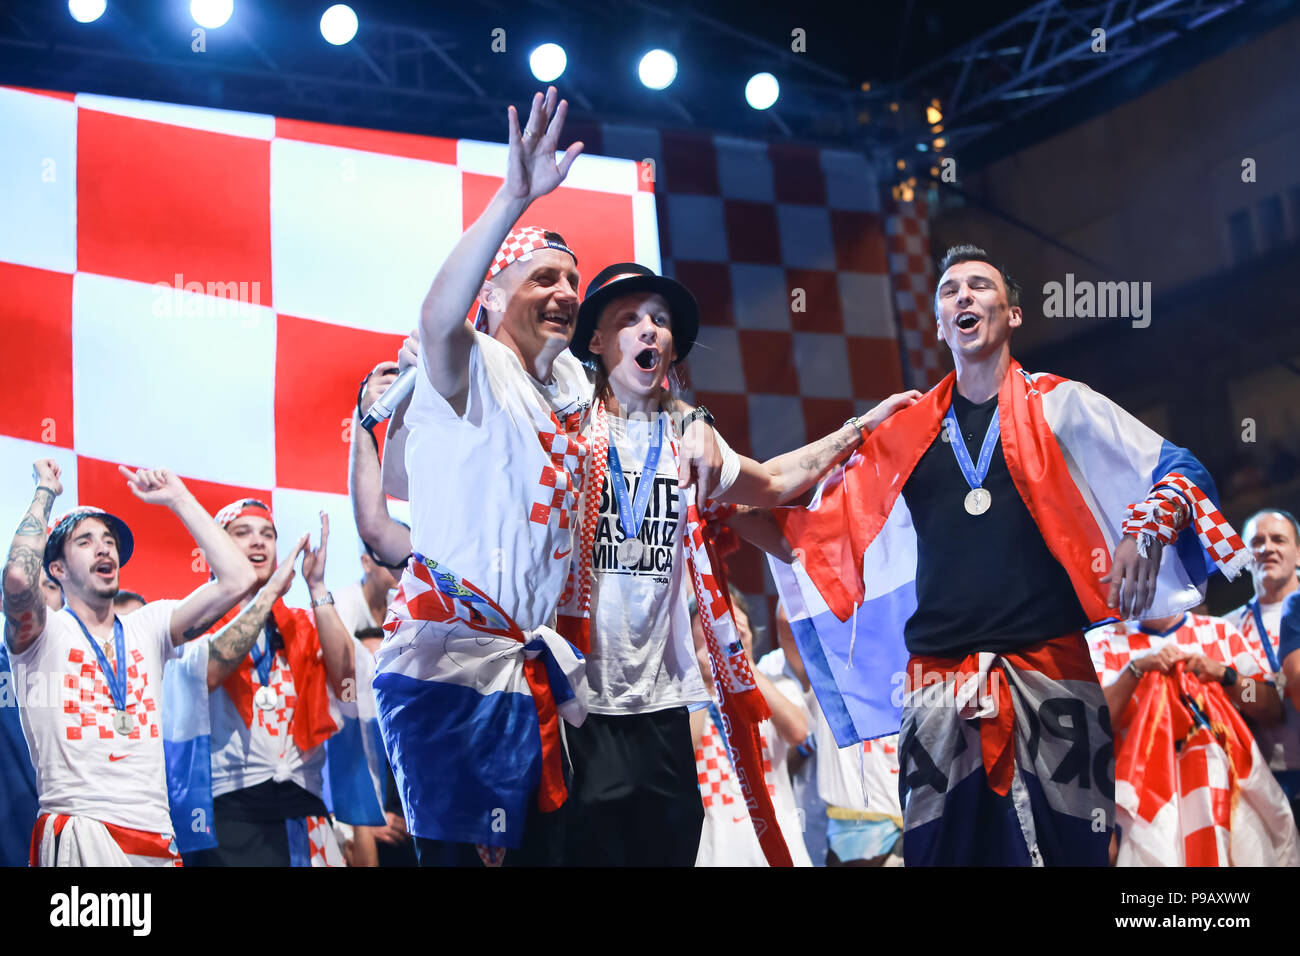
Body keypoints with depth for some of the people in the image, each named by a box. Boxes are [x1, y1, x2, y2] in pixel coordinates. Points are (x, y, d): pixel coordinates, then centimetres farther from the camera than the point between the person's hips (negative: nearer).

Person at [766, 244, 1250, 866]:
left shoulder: (1059, 406, 8)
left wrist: (1148, 530, -13)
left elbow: (1181, 472, 6)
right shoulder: (906, 432, 16)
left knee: (1069, 848, -4)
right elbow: (819, 528, 23)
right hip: (937, 687, 2)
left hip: (1049, 673, -2)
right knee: (938, 847, 2)